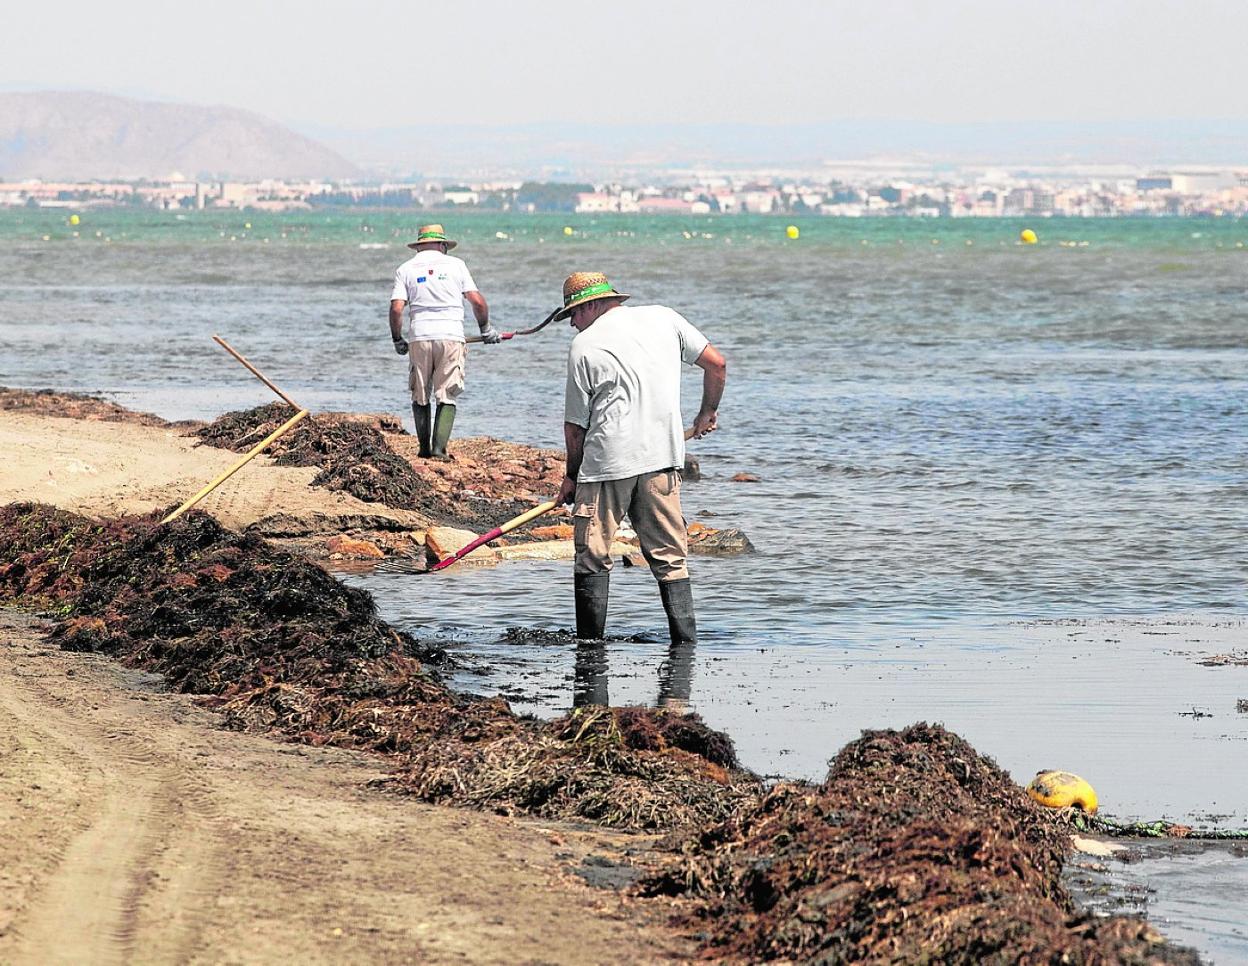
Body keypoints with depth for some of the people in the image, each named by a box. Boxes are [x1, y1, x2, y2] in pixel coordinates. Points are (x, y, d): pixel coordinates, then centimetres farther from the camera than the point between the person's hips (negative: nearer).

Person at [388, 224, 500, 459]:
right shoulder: (455, 264, 7)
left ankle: (425, 448, 14)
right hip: (451, 338, -1)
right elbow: (477, 301, 4)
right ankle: (439, 448, -9)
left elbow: (396, 309, -2)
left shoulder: (406, 269, 7)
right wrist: (485, 328, 19)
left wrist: (398, 340, 11)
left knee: (420, 397, 13)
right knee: (447, 397, 2)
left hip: (419, 338, 1)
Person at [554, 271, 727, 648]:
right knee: (670, 557, 8)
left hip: (607, 461, -4)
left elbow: (575, 425, 4)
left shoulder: (584, 344, 0)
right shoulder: (663, 317, 10)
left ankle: (589, 645, 5)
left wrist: (572, 476, 16)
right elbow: (716, 363, 11)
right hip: (664, 457, 4)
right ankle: (685, 642, 1)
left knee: (593, 558, 5)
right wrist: (707, 413, 26)